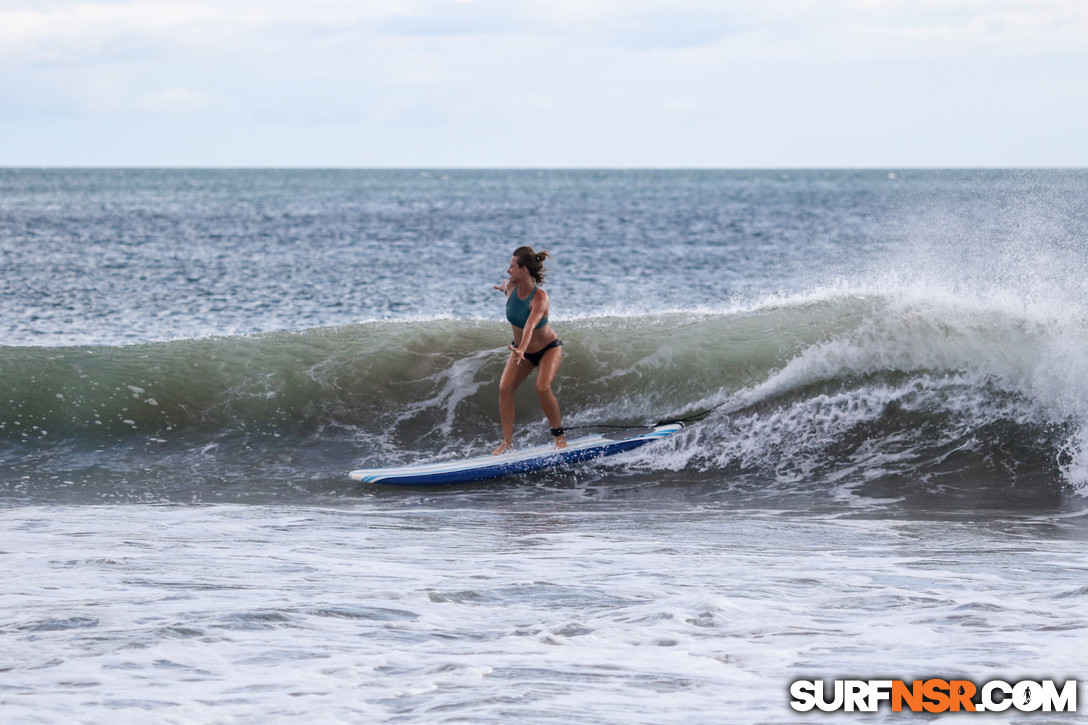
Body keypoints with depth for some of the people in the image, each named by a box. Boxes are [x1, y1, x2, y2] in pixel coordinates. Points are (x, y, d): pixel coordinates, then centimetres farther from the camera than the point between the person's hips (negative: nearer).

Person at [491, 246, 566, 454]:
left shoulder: (540, 298, -34)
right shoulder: (511, 286, -15)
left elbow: (531, 325, -51)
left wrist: (522, 349, -67)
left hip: (548, 348, -6)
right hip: (522, 349, 6)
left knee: (543, 388, -27)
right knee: (505, 388, -14)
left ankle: (559, 434, -5)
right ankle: (507, 441, -9)